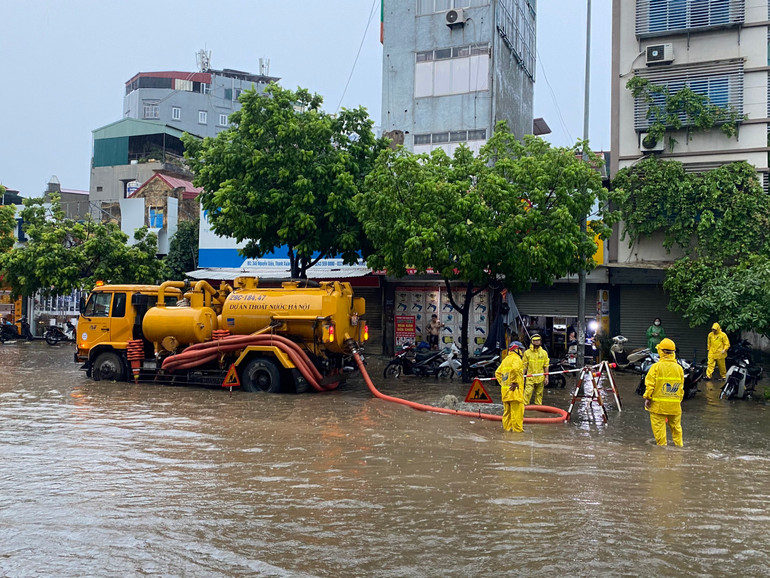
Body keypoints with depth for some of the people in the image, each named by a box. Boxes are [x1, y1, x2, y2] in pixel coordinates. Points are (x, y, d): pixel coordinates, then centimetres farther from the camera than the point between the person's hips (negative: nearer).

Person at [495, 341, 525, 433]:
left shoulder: (505, 359, 18)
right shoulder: (516, 359, -9)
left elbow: (497, 373, 20)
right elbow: (515, 369, -29)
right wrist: (514, 382, -20)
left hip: (505, 389, 8)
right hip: (515, 390, -8)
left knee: (507, 410, 14)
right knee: (517, 410, -3)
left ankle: (507, 427, 18)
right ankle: (517, 428, -1)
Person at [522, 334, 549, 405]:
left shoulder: (544, 353, 6)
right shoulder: (527, 352, 2)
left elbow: (546, 366, 6)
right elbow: (524, 366, 5)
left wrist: (546, 377, 1)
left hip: (540, 378, 2)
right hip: (530, 378, -1)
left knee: (539, 394, 7)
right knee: (527, 393, -10)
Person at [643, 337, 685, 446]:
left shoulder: (656, 367, -11)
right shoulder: (679, 368, 2)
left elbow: (650, 384, -10)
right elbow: (681, 387, 9)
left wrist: (647, 398, -1)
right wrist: (679, 400, 20)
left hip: (658, 404, -4)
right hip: (674, 405, 4)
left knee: (659, 426, 5)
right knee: (676, 425, 17)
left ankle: (661, 445, 8)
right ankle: (679, 445, 26)